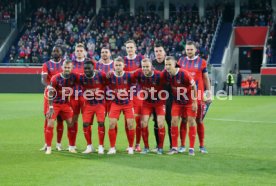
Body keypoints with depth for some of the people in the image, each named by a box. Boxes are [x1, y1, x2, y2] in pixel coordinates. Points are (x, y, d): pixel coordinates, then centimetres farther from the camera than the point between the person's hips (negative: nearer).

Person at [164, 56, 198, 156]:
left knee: (191, 121, -3)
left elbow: (193, 86, -16)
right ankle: (174, 148, 4)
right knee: (174, 121, -4)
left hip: (189, 101, -4)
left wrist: (194, 101, -13)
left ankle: (191, 148, 4)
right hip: (177, 101, 4)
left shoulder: (183, 73, -26)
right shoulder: (166, 74, -13)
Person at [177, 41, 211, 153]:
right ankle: (182, 145, 8)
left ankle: (202, 146, 11)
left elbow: (206, 78, 6)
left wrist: (209, 93, 2)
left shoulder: (201, 62, 2)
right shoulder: (181, 61, 8)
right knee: (184, 120, 2)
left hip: (198, 96, -1)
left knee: (199, 121, 3)